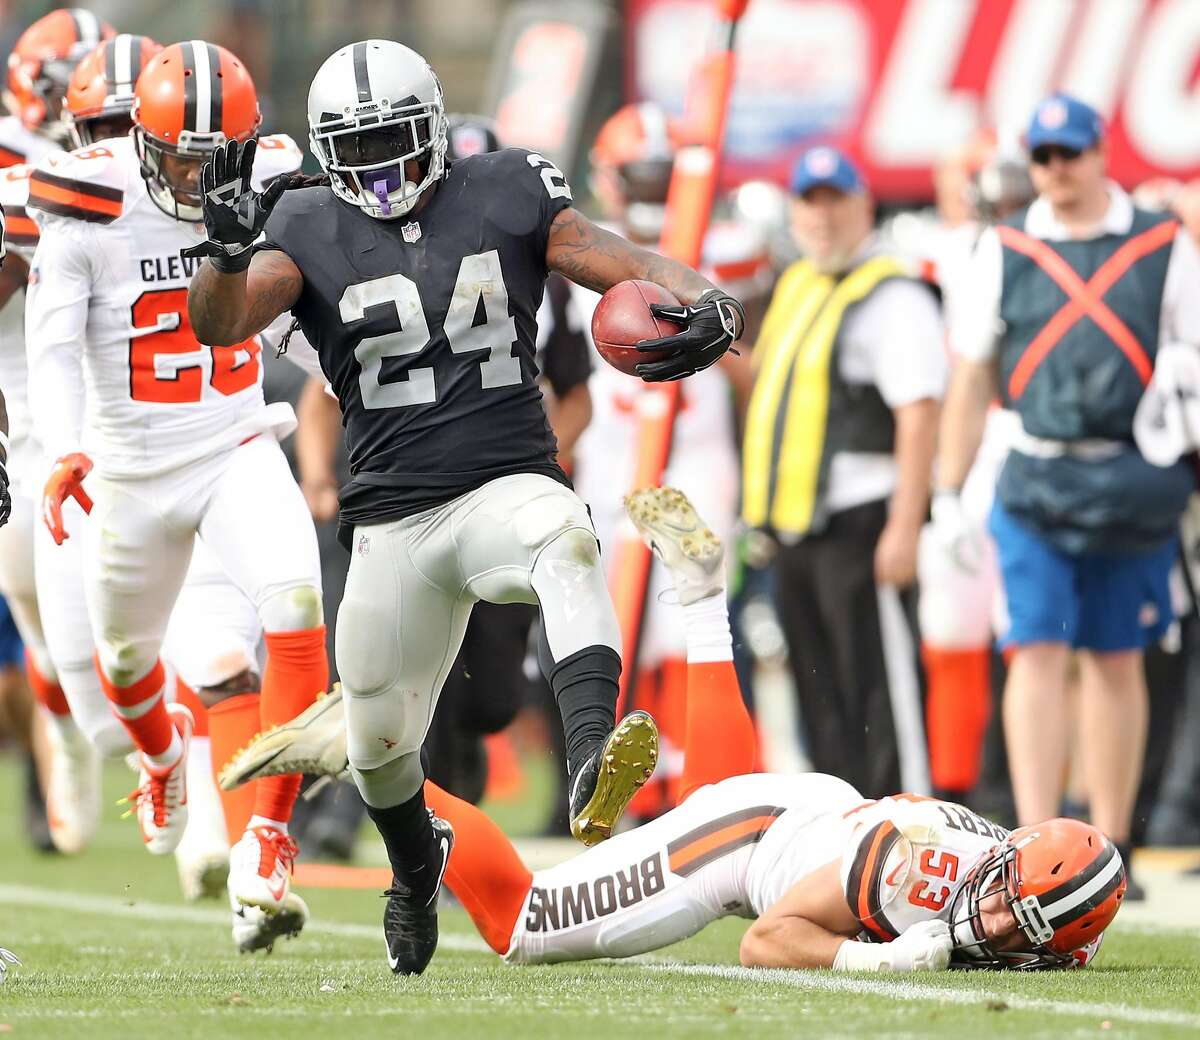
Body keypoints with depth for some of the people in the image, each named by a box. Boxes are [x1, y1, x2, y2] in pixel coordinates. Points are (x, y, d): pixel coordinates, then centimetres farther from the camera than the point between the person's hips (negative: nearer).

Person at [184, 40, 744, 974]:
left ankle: (593, 771, -56)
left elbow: (624, 264, -4)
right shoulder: (310, 235, 0)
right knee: (381, 738, 11)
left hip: (509, 485, -2)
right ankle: (417, 872, 46)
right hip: (394, 519, 2)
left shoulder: (504, 198, 2)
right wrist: (229, 248, -37)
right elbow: (220, 325, -15)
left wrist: (706, 303, -26)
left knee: (565, 543, -38)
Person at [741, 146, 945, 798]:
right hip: (795, 522, 9)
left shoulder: (894, 298, -10)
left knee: (878, 689, -9)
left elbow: (919, 416, -18)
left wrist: (904, 528, -24)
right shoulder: (796, 286, 18)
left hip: (858, 521, -9)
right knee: (819, 691, 11)